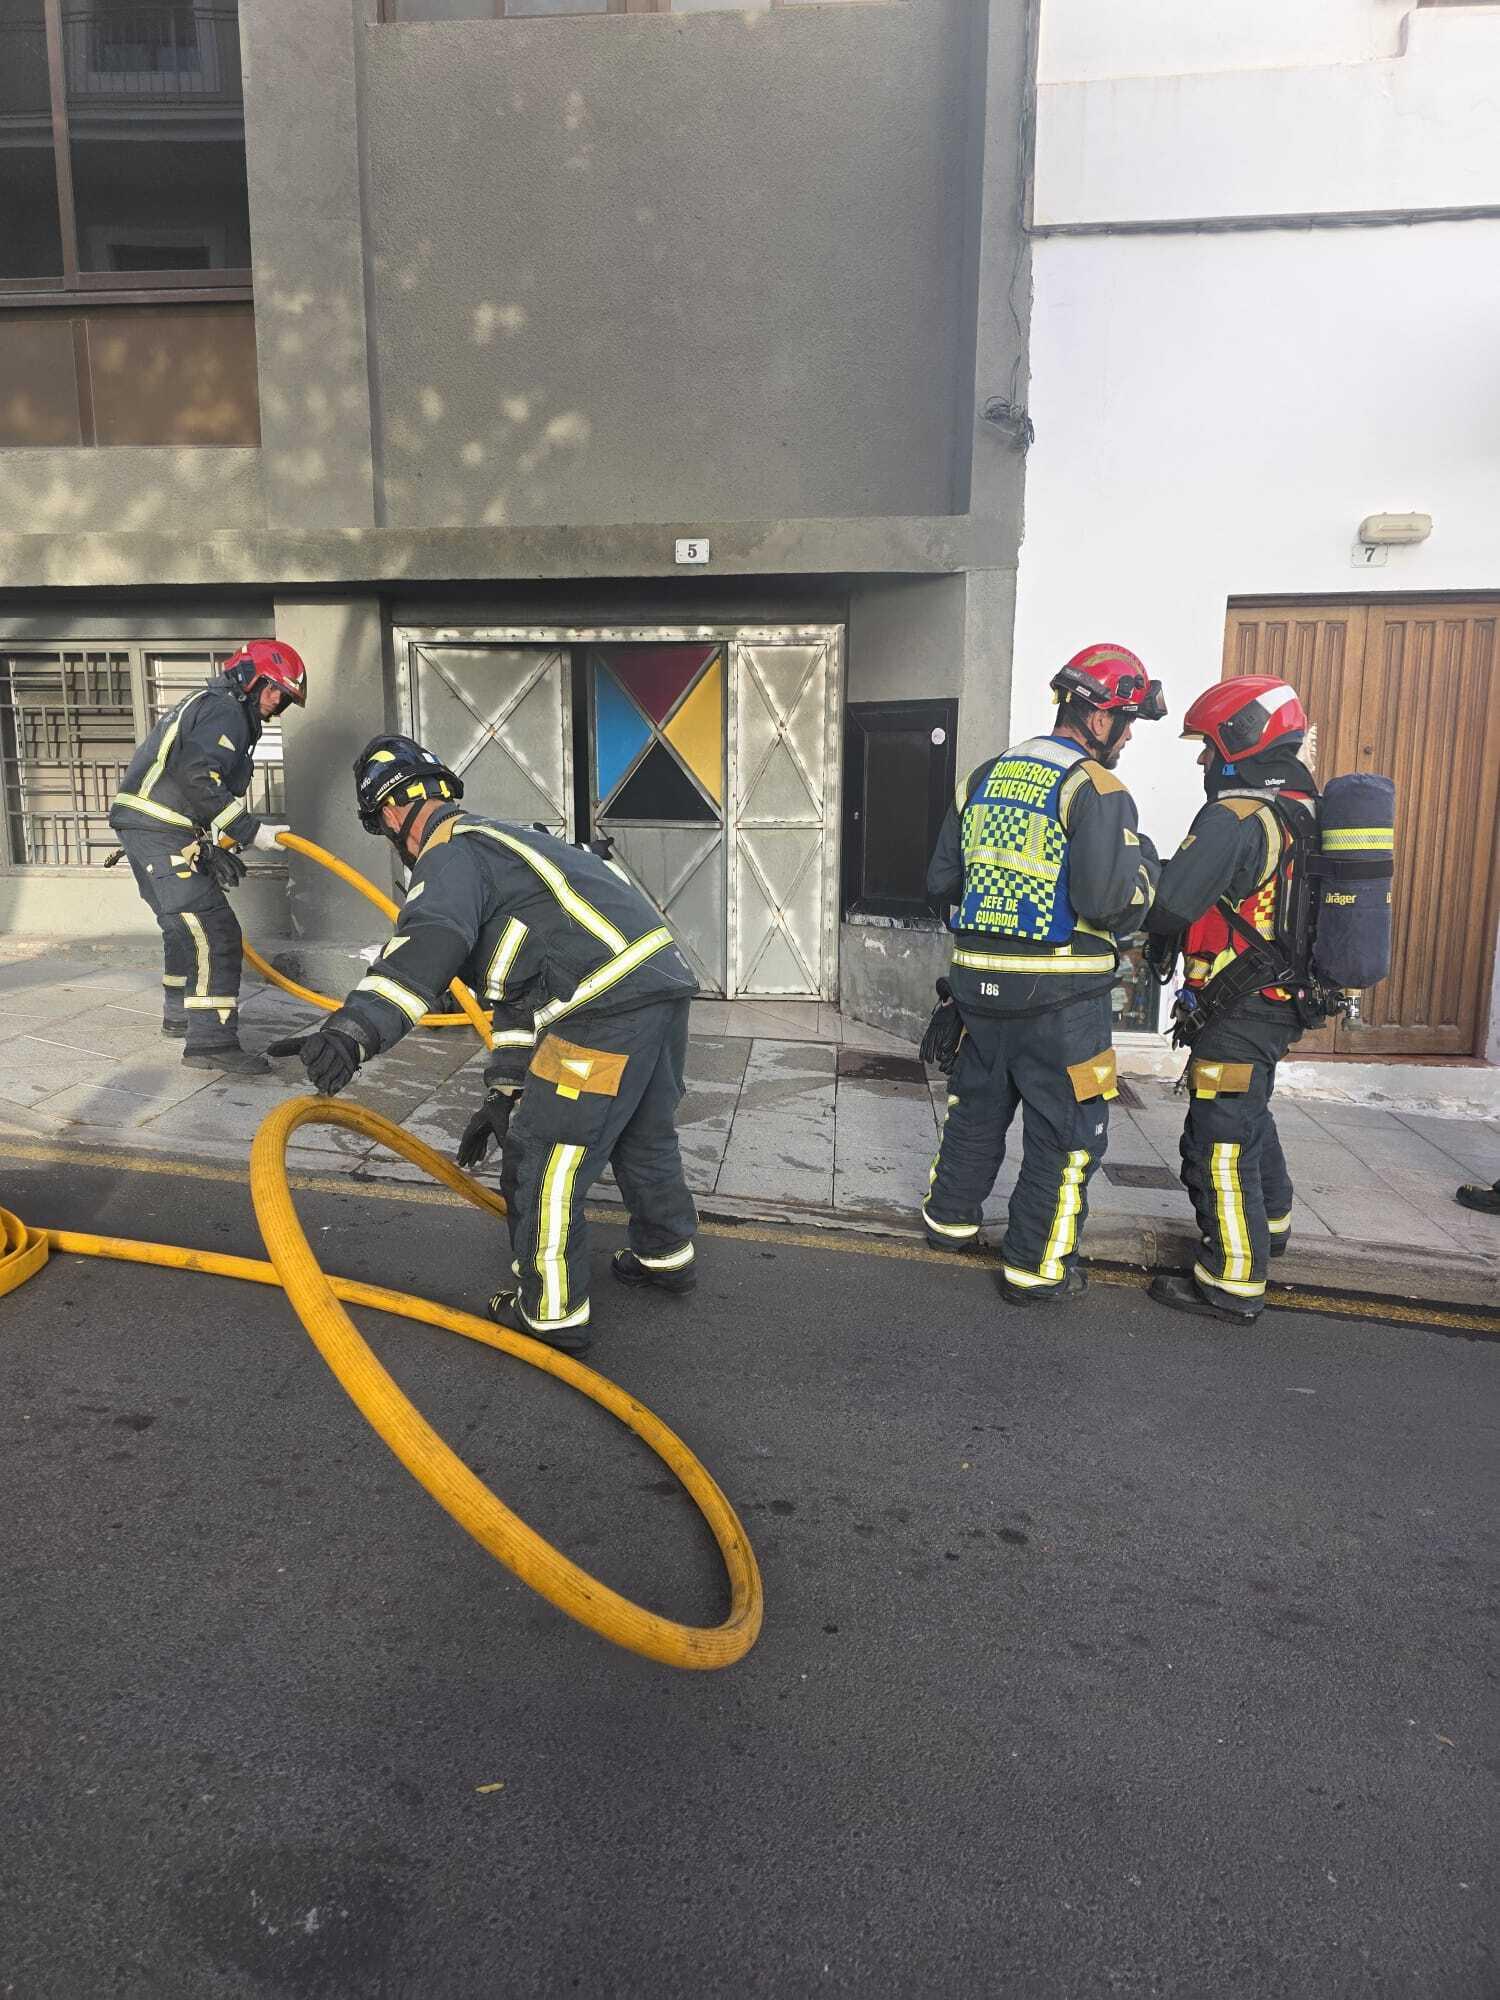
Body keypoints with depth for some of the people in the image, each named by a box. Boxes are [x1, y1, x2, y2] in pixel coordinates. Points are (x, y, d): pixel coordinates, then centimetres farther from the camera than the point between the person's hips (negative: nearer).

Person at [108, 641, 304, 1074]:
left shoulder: (207, 706, 25)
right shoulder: (225, 710, -8)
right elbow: (197, 777, -24)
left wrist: (210, 850, 16)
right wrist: (249, 830, -21)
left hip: (147, 828, 11)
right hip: (159, 833, -11)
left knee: (185, 928, 24)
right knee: (215, 934, -15)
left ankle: (179, 1015, 40)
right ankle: (210, 1042, -17)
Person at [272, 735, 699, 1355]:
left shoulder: (451, 851, -1)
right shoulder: (496, 841, 29)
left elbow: (431, 940, -27)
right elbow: (520, 992, 28)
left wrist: (355, 1029, -38)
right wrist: (501, 1092, 28)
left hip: (611, 1005, -10)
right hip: (664, 977, 10)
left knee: (542, 1152, 3)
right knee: (644, 1131, 28)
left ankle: (552, 1313, 16)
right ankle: (667, 1255, 48)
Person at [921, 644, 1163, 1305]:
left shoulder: (984, 777, 8)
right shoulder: (1095, 790, -13)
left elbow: (941, 880, 10)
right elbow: (1109, 903, -21)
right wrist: (1144, 860, -1)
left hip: (980, 982, 7)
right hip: (1060, 995, -6)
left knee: (977, 1103, 24)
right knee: (1064, 1128, 8)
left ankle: (950, 1217, 39)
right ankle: (1036, 1266, 16)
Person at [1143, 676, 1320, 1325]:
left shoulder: (1238, 818, -21)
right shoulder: (1302, 811, 8)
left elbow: (1171, 903, -25)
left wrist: (1158, 950, -4)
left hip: (1239, 1015, -10)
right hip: (1281, 1003, 10)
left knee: (1220, 1143, -2)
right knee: (1248, 1117, 28)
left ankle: (1232, 1284, 7)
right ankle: (1270, 1224, 48)